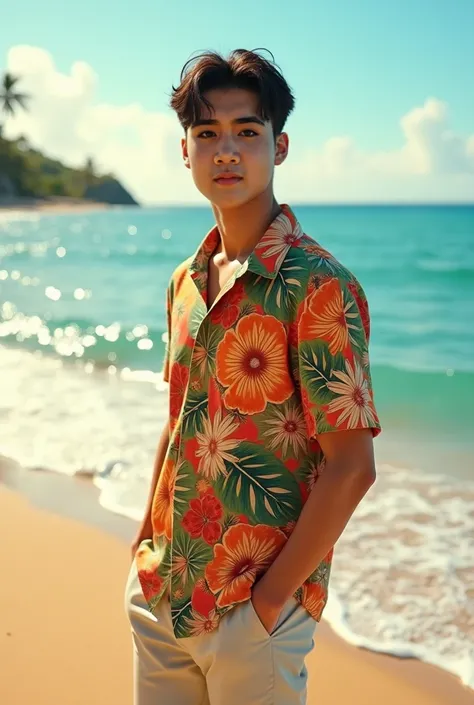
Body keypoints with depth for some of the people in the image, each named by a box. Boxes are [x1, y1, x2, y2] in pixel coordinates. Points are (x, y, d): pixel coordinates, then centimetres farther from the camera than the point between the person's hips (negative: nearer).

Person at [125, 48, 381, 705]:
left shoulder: (318, 284, -16)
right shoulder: (186, 280, 6)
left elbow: (352, 465, -18)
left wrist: (271, 598, -16)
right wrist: (148, 545, 9)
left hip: (252, 610, -6)